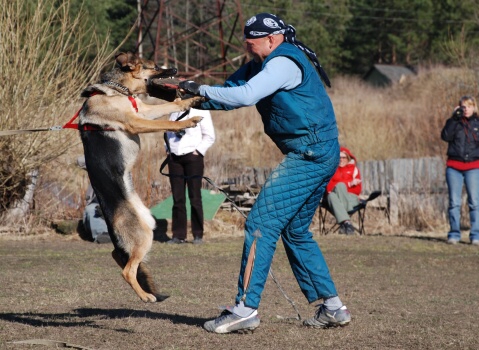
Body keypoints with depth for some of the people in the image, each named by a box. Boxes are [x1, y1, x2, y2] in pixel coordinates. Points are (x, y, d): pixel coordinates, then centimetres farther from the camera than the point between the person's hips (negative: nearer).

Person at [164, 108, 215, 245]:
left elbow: (209, 136, -2)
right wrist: (168, 149, 10)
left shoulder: (201, 110, -1)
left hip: (192, 156, -5)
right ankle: (178, 235, 6)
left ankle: (198, 235, 2)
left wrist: (198, 151, -10)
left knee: (195, 197, -3)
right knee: (177, 198, 3)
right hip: (174, 157, 5)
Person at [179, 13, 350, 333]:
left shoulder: (284, 62, -14)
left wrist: (201, 89, -18)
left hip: (310, 155, -11)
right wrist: (191, 99, -2)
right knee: (296, 232, 17)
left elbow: (245, 95, -26)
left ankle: (246, 309, -13)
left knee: (261, 224, -12)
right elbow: (231, 93, 12)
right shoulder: (260, 66, 17)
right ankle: (333, 307, 18)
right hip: (320, 156, 11)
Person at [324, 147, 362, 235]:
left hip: (351, 199, 0)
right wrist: (349, 183, -5)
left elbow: (357, 190, 7)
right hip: (335, 198, 0)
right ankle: (346, 222, -51)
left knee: (340, 185, -31)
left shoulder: (354, 169, 18)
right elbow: (328, 187, 2)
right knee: (331, 196, -35)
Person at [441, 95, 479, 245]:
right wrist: (454, 119, -13)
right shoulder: (454, 122, 9)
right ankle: (454, 234, 4)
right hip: (454, 167, 1)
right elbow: (445, 136, -9)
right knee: (454, 202, -1)